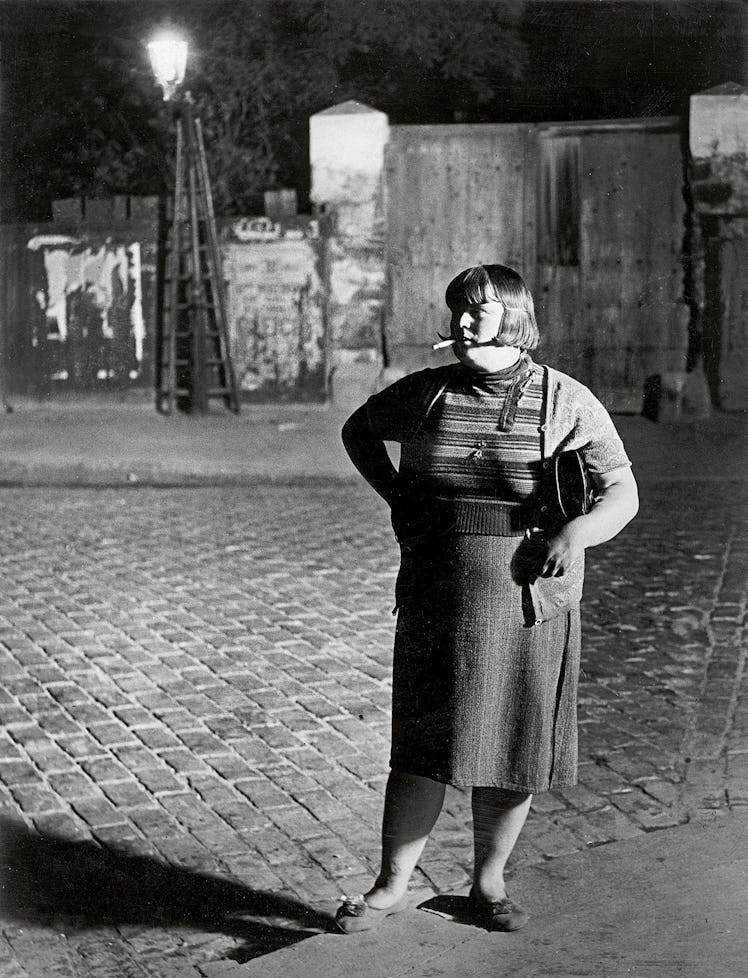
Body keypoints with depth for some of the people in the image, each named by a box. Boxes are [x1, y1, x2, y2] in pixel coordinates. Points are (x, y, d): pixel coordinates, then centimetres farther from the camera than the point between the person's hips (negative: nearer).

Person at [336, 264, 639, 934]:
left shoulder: (567, 402, -2)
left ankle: (489, 883, 26)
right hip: (436, 601, 1)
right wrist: (395, 496, 7)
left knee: (512, 750, 8)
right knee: (425, 746, 2)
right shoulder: (427, 393, 4)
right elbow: (358, 430, 22)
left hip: (529, 602, -1)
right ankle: (392, 886, 15)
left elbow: (623, 495, -2)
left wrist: (578, 532, -23)